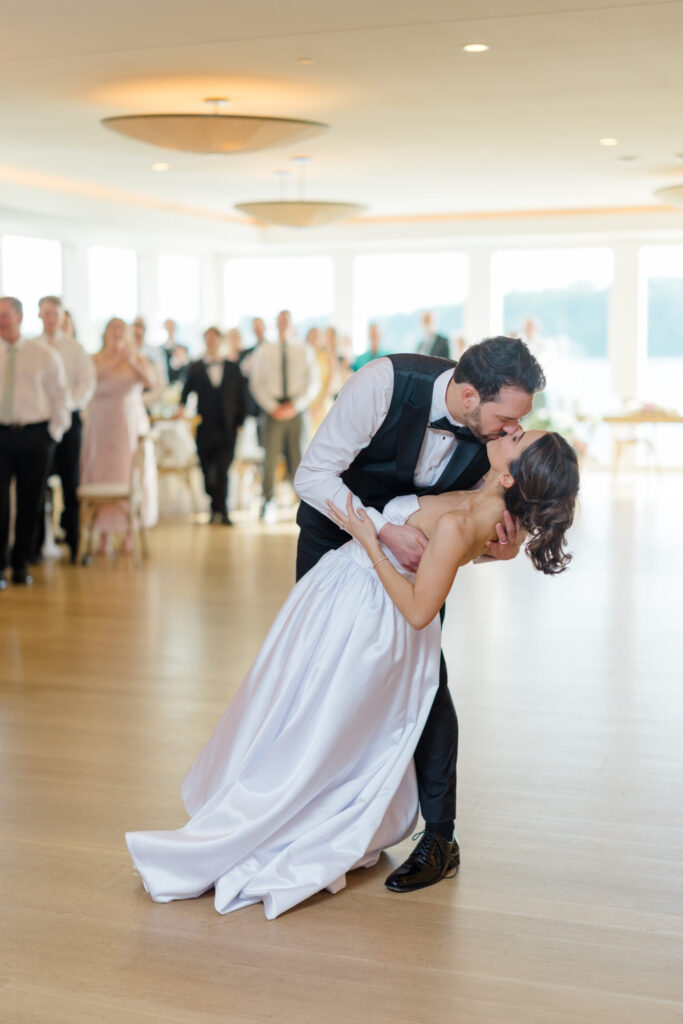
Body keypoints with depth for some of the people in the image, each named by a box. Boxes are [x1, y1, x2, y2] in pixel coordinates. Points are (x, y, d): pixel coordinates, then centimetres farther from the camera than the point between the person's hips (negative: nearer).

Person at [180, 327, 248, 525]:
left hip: (227, 429, -1)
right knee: (208, 473, 3)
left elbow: (242, 397, 9)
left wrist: (239, 422, 3)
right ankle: (217, 511, 13)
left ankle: (221, 511, -7)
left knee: (222, 471, -9)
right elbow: (186, 392, 6)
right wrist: (181, 407, -13)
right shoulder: (195, 368, 9)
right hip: (205, 430, 1)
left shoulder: (233, 368, 10)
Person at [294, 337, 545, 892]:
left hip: (413, 542, 1)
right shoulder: (386, 383, -35)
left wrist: (505, 548, -31)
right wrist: (383, 529, -42)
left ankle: (439, 836, 1)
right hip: (337, 526, -1)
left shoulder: (495, 431, -23)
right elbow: (313, 474, -31)